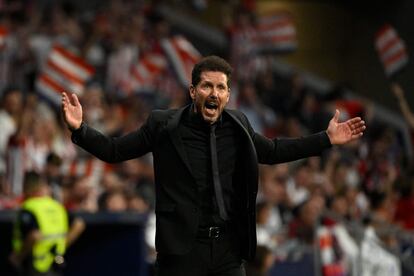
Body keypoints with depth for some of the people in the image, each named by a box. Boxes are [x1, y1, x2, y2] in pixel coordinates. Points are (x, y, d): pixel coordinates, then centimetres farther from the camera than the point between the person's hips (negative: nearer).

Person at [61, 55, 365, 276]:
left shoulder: (237, 126, 7)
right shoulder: (164, 125, -3)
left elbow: (272, 151, 24)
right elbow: (114, 150, 5)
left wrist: (326, 139, 21)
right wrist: (80, 129, -12)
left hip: (228, 249, 3)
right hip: (181, 249, -3)